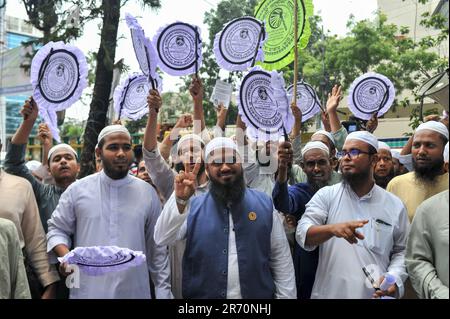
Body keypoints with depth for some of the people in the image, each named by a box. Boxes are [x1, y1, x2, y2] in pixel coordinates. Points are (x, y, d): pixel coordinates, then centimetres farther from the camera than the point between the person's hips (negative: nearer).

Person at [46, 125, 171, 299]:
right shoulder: (77, 190, 0)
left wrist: (163, 291, 3)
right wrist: (65, 254, -12)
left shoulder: (148, 192, 3)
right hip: (87, 291, 0)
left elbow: (157, 250, 5)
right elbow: (56, 229, 7)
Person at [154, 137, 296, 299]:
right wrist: (180, 199, -29)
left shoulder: (264, 204, -2)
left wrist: (285, 295, -3)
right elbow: (162, 238, -17)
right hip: (202, 294, 0)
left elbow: (281, 260, 0)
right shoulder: (193, 207, -4)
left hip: (258, 294, 1)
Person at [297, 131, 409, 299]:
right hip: (329, 292, -1)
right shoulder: (326, 195, -3)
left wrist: (394, 278, -10)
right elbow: (302, 234, -14)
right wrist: (332, 229, -33)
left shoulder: (394, 205, 2)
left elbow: (401, 251, 9)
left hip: (375, 295, 1)